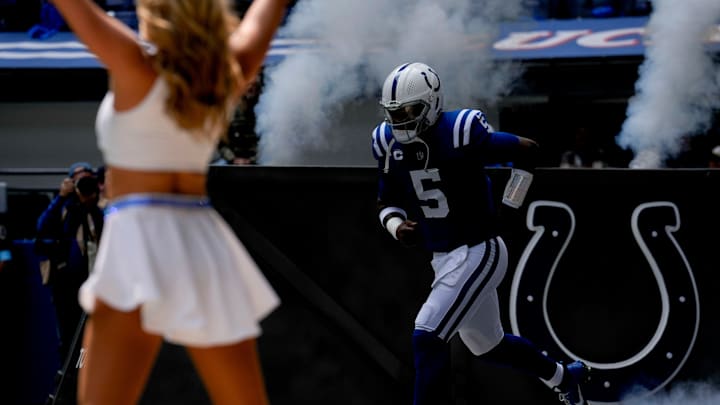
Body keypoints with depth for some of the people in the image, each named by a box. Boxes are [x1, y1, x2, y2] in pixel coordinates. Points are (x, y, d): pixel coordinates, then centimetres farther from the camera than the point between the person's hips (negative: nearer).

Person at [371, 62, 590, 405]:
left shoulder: (460, 134, -21)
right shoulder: (389, 144, -1)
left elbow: (526, 150, -9)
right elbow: (387, 203, 11)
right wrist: (397, 226, -11)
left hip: (478, 254, -8)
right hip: (443, 258, 8)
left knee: (427, 338, -19)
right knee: (488, 345, 23)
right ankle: (563, 376, 48)